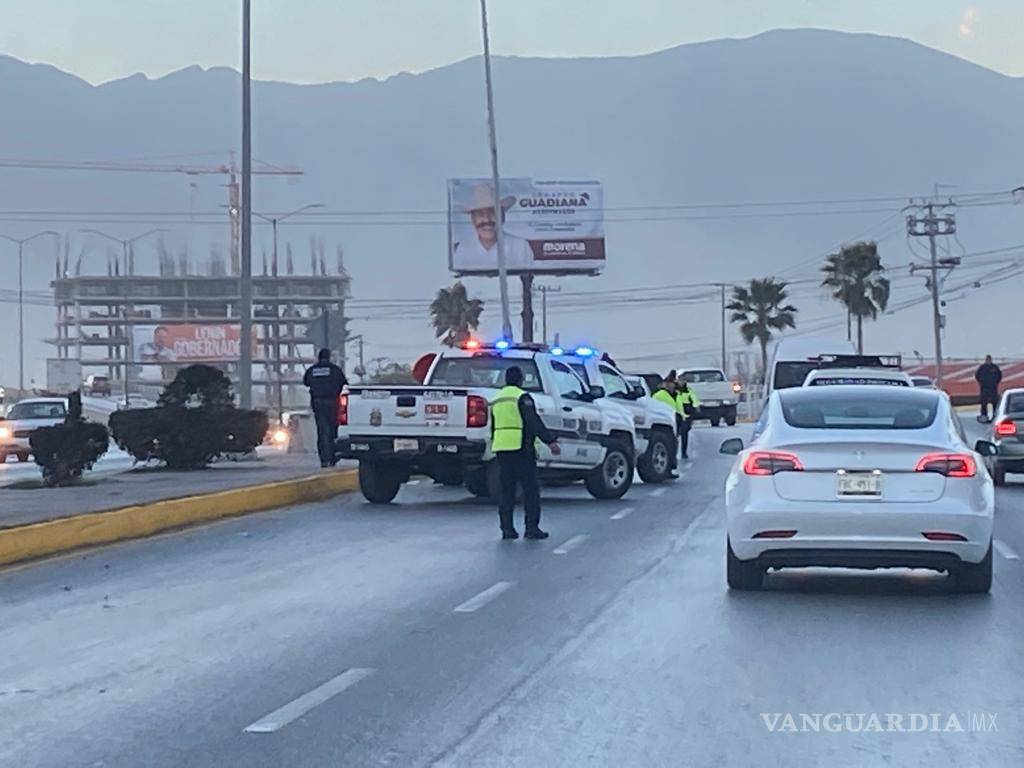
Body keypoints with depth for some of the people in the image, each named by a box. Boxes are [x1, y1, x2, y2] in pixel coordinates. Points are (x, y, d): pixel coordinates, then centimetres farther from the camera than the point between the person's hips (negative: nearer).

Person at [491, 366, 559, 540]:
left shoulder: (496, 400, 18)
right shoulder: (522, 397, -7)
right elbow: (534, 423, -15)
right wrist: (551, 441, -14)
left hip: (500, 448, 7)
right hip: (520, 448, -7)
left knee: (505, 490, 8)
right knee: (531, 488, -1)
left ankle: (507, 528, 6)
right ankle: (532, 527, -4)